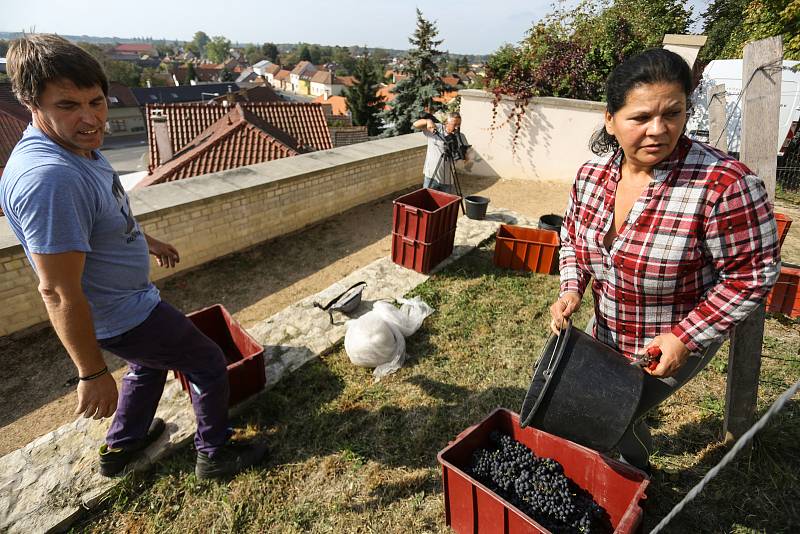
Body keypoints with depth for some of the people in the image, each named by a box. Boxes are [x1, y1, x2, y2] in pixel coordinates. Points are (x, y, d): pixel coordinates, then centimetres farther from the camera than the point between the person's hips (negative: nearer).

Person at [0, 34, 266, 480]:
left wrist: (148, 242, 31)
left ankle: (120, 447, 51)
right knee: (209, 364, 8)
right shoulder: (49, 177, -34)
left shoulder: (80, 146, -2)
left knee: (150, 365, 31)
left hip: (132, 298, 10)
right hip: (125, 317, -10)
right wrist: (93, 374, -23)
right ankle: (215, 454, 30)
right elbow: (60, 293, -31)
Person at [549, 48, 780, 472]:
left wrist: (685, 338, -21)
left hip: (673, 346, -6)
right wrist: (572, 288, -11)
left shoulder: (722, 185, -29)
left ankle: (635, 473, 43)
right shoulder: (592, 173, -12)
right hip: (606, 333, 6)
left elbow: (753, 274, -20)